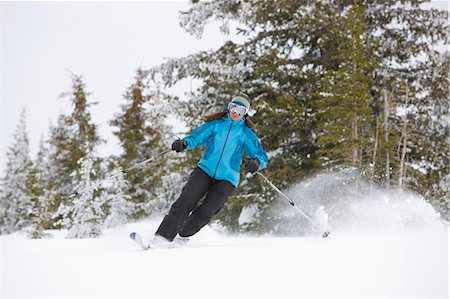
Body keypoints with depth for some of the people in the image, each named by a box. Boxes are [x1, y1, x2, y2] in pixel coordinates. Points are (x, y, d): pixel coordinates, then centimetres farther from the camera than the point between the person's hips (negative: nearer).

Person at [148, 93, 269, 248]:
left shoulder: (246, 133, 2)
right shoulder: (216, 124, 6)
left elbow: (262, 156, -2)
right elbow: (195, 137, 3)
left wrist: (256, 162, -27)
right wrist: (184, 143, -20)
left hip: (227, 179, -1)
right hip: (205, 170, 1)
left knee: (205, 213, -14)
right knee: (185, 201, -19)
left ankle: (183, 235, 10)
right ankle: (163, 237, -19)